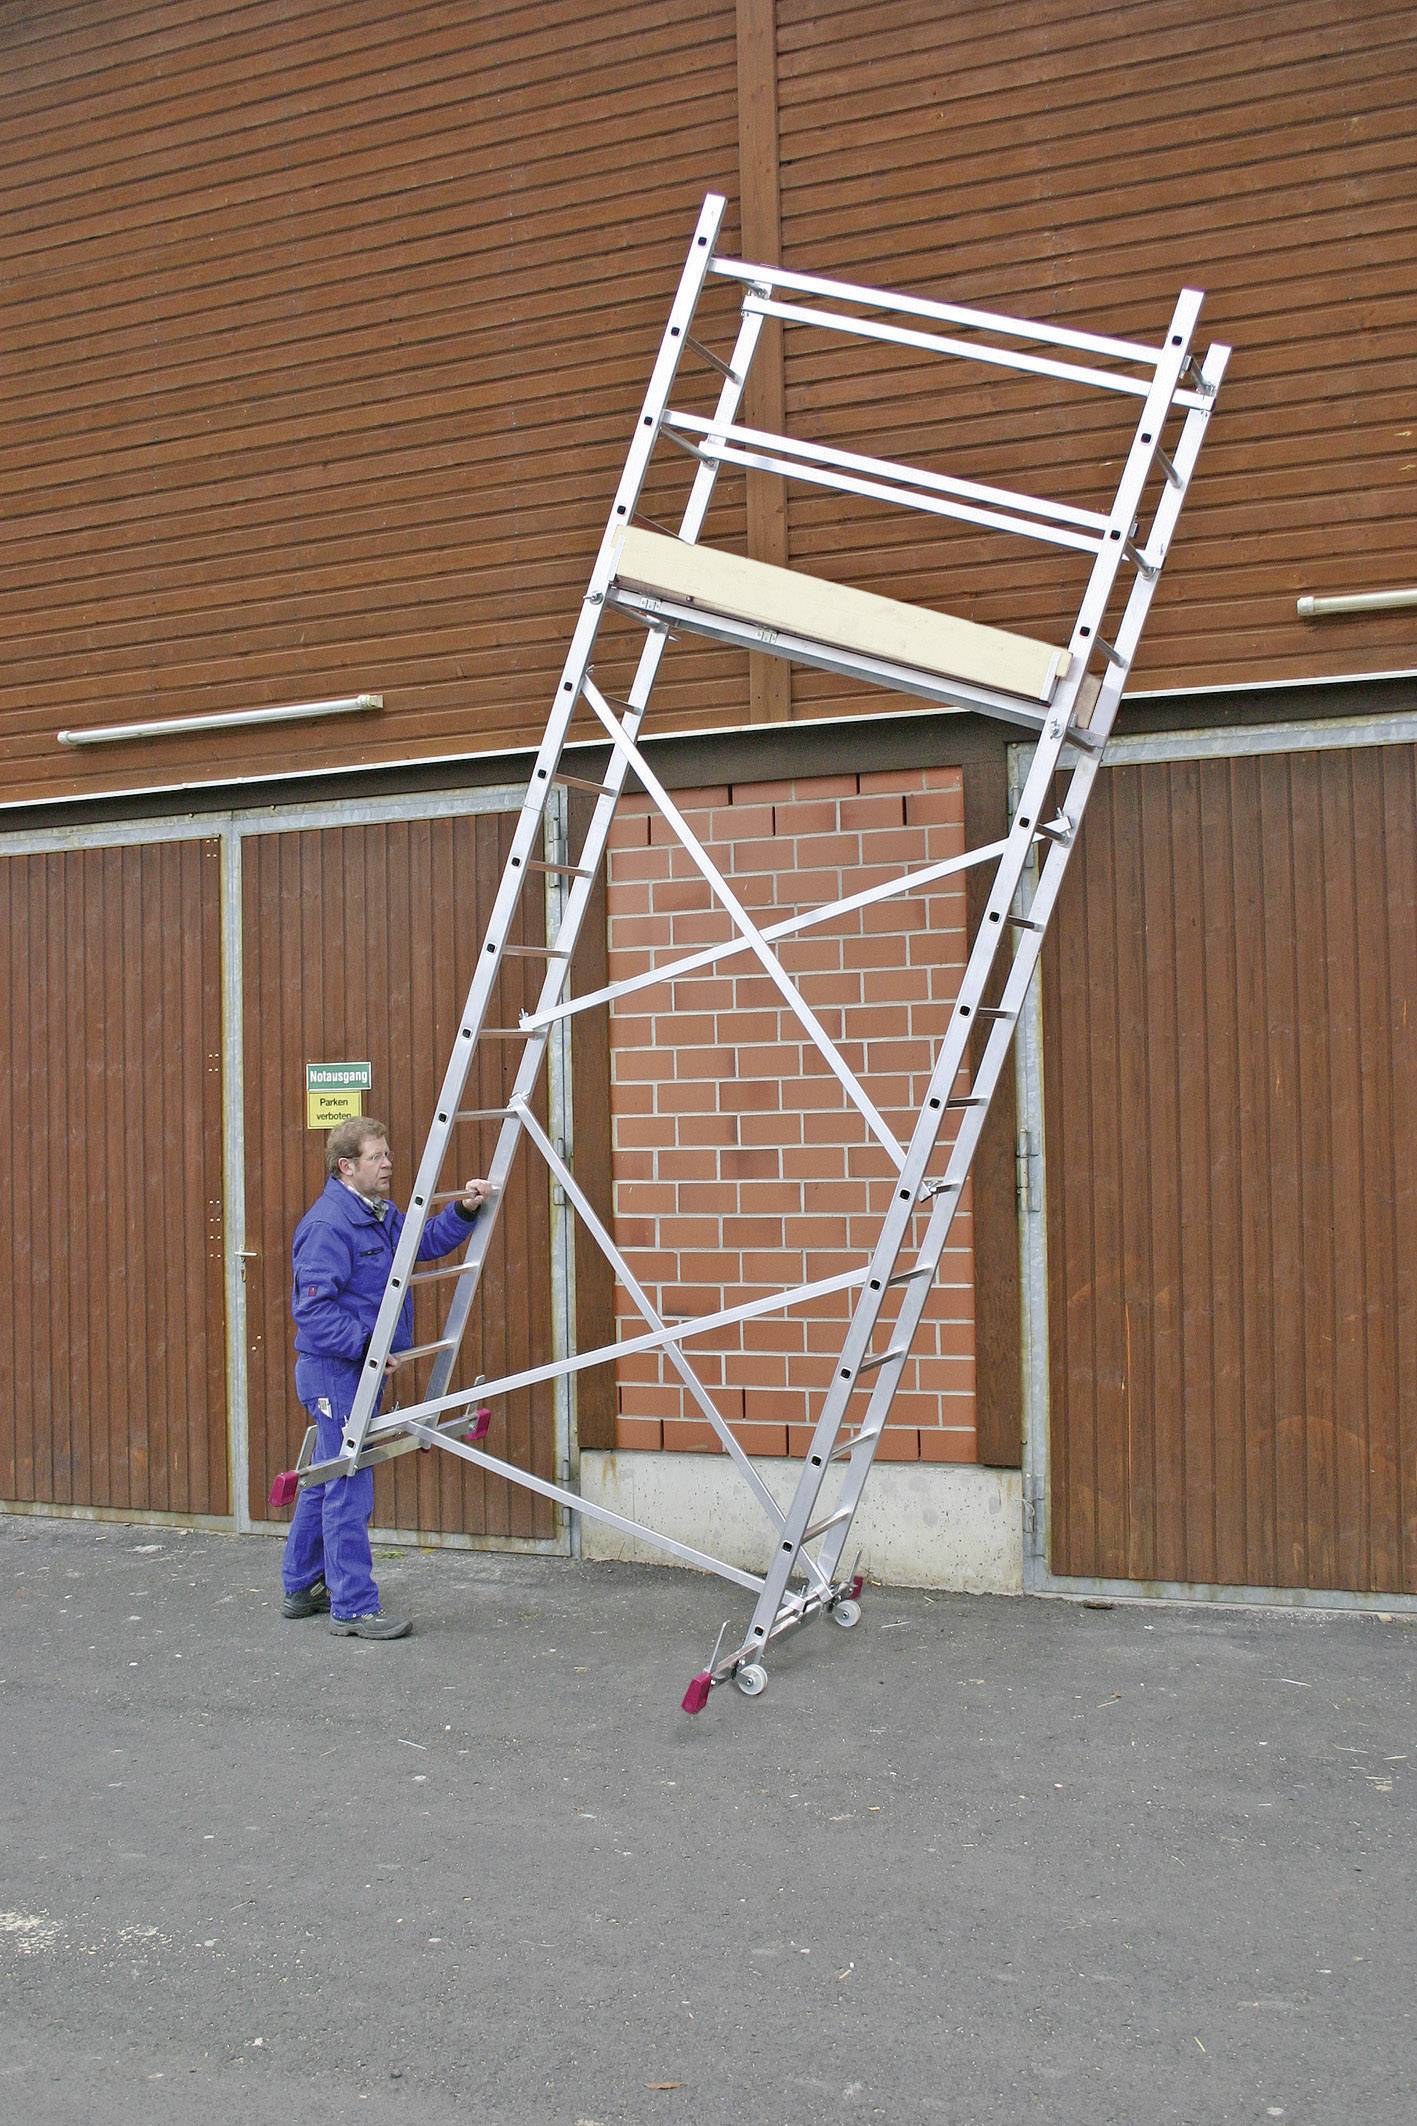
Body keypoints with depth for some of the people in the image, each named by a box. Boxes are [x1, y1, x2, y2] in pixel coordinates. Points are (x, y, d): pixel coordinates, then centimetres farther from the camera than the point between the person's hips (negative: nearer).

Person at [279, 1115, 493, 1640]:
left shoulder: (380, 1215, 12)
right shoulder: (328, 1224, -19)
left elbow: (427, 1242, 22)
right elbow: (313, 1307, -24)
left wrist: (464, 1210, 5)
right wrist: (367, 1346, -26)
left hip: (359, 1368, 10)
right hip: (335, 1368, -10)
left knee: (326, 1482, 18)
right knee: (350, 1489, -7)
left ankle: (302, 1589, 30)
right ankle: (353, 1607, -1)